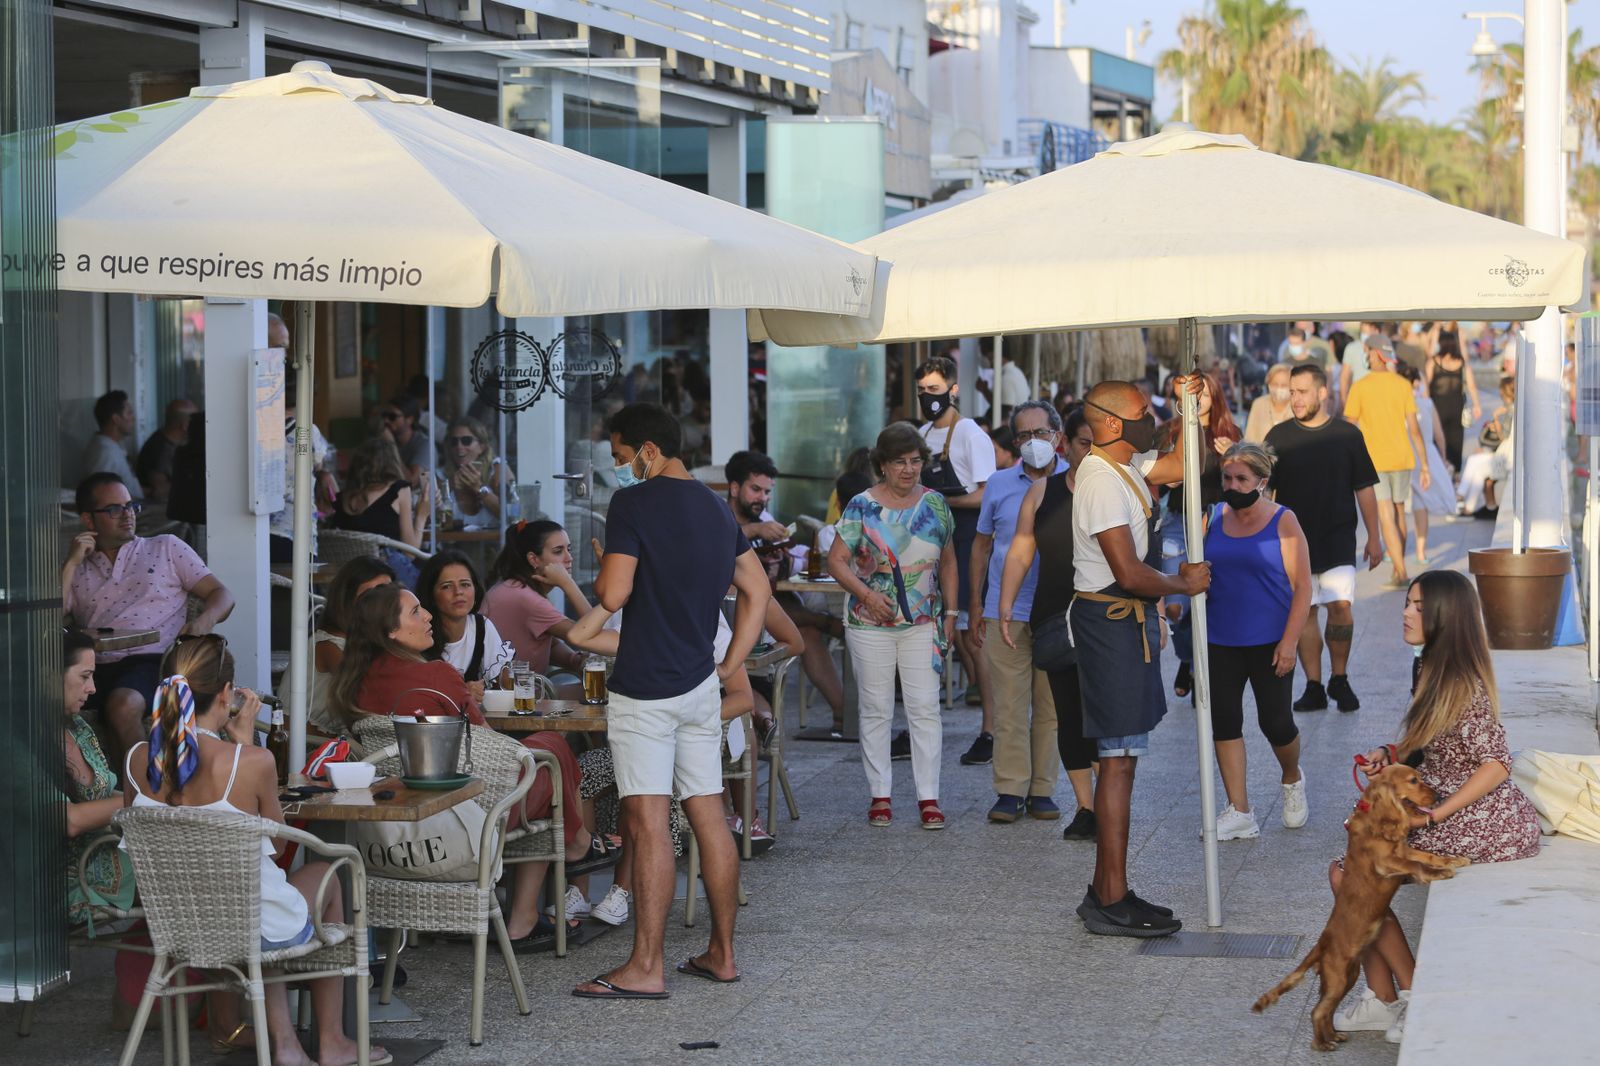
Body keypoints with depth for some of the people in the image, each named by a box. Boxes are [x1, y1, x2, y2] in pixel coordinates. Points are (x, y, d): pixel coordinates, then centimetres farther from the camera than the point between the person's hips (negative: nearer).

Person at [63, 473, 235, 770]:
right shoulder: (75, 570, 24)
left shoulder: (166, 548, 22)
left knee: (122, 705, -37)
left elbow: (222, 595, 16)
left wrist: (203, 623, -6)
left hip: (152, 660, -2)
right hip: (95, 667, 2)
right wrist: (71, 563, 6)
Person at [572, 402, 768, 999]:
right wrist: (730, 665, 17)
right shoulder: (716, 508, 14)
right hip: (700, 683, 8)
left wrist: (600, 573, 4)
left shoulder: (634, 504, -11)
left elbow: (613, 595, -18)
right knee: (708, 816, 11)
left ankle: (645, 967, -8)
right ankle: (722, 954, 17)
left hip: (645, 688, -8)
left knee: (647, 822, -8)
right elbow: (757, 591, 18)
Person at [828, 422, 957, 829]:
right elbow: (836, 560, -5)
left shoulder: (935, 504, 4)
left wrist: (950, 612, 9)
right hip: (871, 624, -2)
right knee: (876, 709, 4)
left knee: (925, 707, -2)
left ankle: (928, 797, 3)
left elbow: (947, 562, 14)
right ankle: (879, 796, 13)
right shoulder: (862, 507, -5)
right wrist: (866, 595, -19)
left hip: (922, 623, 2)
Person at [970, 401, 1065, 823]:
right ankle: (1010, 791, 5)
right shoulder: (999, 485, 7)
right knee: (1010, 706, 0)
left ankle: (1042, 790, 14)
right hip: (1006, 610, 1)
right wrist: (975, 607, 10)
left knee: (1051, 706, 5)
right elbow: (982, 545, 14)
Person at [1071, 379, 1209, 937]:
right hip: (1112, 623, -11)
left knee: (1120, 757, 13)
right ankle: (1112, 902, -5)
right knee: (1119, 759, -8)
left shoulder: (1125, 467, 12)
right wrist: (1184, 583, -7)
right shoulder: (1103, 482, -19)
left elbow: (1180, 464, 28)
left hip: (1126, 621, 11)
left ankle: (1105, 892, 19)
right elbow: (1129, 574, -23)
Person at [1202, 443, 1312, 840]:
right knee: (1224, 721, 1)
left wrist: (1289, 641, -14)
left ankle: (1292, 781, 33)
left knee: (1275, 722, 1)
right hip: (1220, 643, 4)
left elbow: (1302, 586, -8)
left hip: (1269, 644, -4)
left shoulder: (1282, 522, -6)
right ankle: (1239, 812, 8)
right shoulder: (1214, 518, 5)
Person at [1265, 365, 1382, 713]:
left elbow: (1364, 489, 7)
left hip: (1338, 538, -1)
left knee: (1341, 606, -11)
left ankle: (1339, 678, 7)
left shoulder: (1347, 435, 2)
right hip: (1293, 539, 1)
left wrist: (1373, 538, 6)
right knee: (1304, 611, 2)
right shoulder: (1279, 437, 3)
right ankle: (1314, 687, 9)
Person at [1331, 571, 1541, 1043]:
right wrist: (1390, 754, 1)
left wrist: (1430, 817, -21)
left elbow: (1496, 763, -25)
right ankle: (1381, 1000, 13)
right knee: (1352, 866, 9)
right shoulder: (1435, 671, 10)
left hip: (1481, 827, -10)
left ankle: (1414, 998, 6)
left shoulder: (1461, 684, -21)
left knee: (1349, 873, -7)